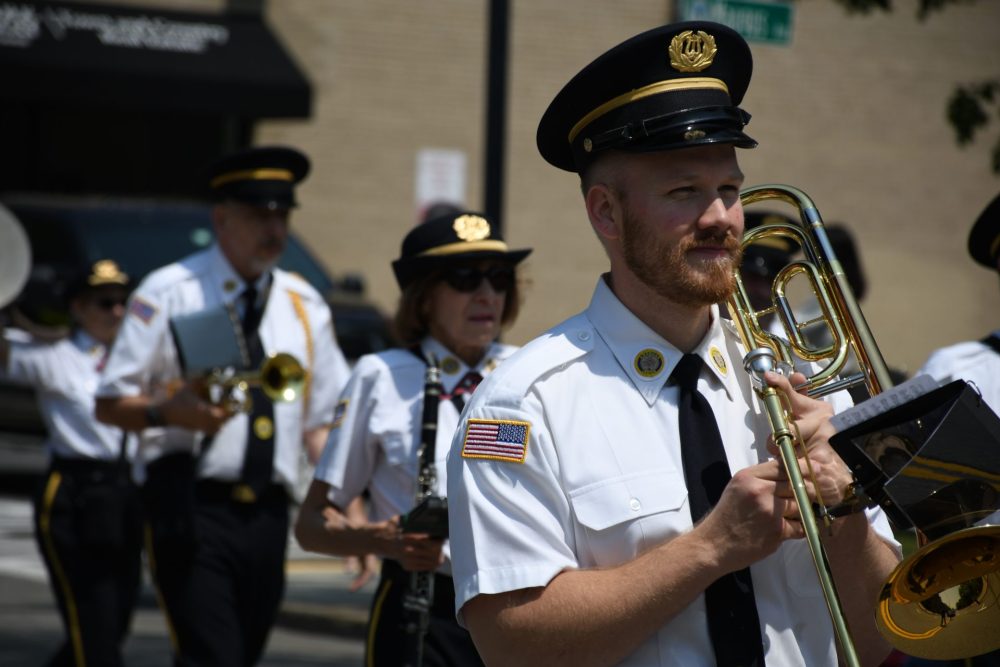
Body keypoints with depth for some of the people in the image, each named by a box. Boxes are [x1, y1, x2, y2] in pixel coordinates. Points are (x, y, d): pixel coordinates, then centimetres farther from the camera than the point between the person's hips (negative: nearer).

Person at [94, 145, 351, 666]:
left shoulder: (303, 305, 14)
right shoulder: (169, 294, -1)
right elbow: (109, 404, -1)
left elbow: (323, 422, 16)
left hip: (267, 518, 6)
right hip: (192, 506, -5)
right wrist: (167, 411, -22)